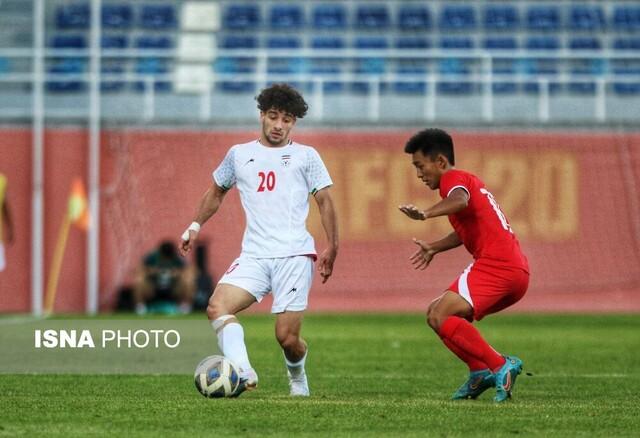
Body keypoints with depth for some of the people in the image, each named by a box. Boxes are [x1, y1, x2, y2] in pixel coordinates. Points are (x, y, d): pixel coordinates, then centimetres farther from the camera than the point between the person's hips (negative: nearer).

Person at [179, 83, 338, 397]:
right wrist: (195, 226, 23)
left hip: (295, 256, -3)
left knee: (287, 337, -8)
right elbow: (216, 192, 32)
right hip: (254, 256, 3)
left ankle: (298, 379, 24)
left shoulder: (306, 156, 10)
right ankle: (242, 372, -38)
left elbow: (324, 201, 9)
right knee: (217, 306, -25)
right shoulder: (239, 155, 17)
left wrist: (331, 248, 0)